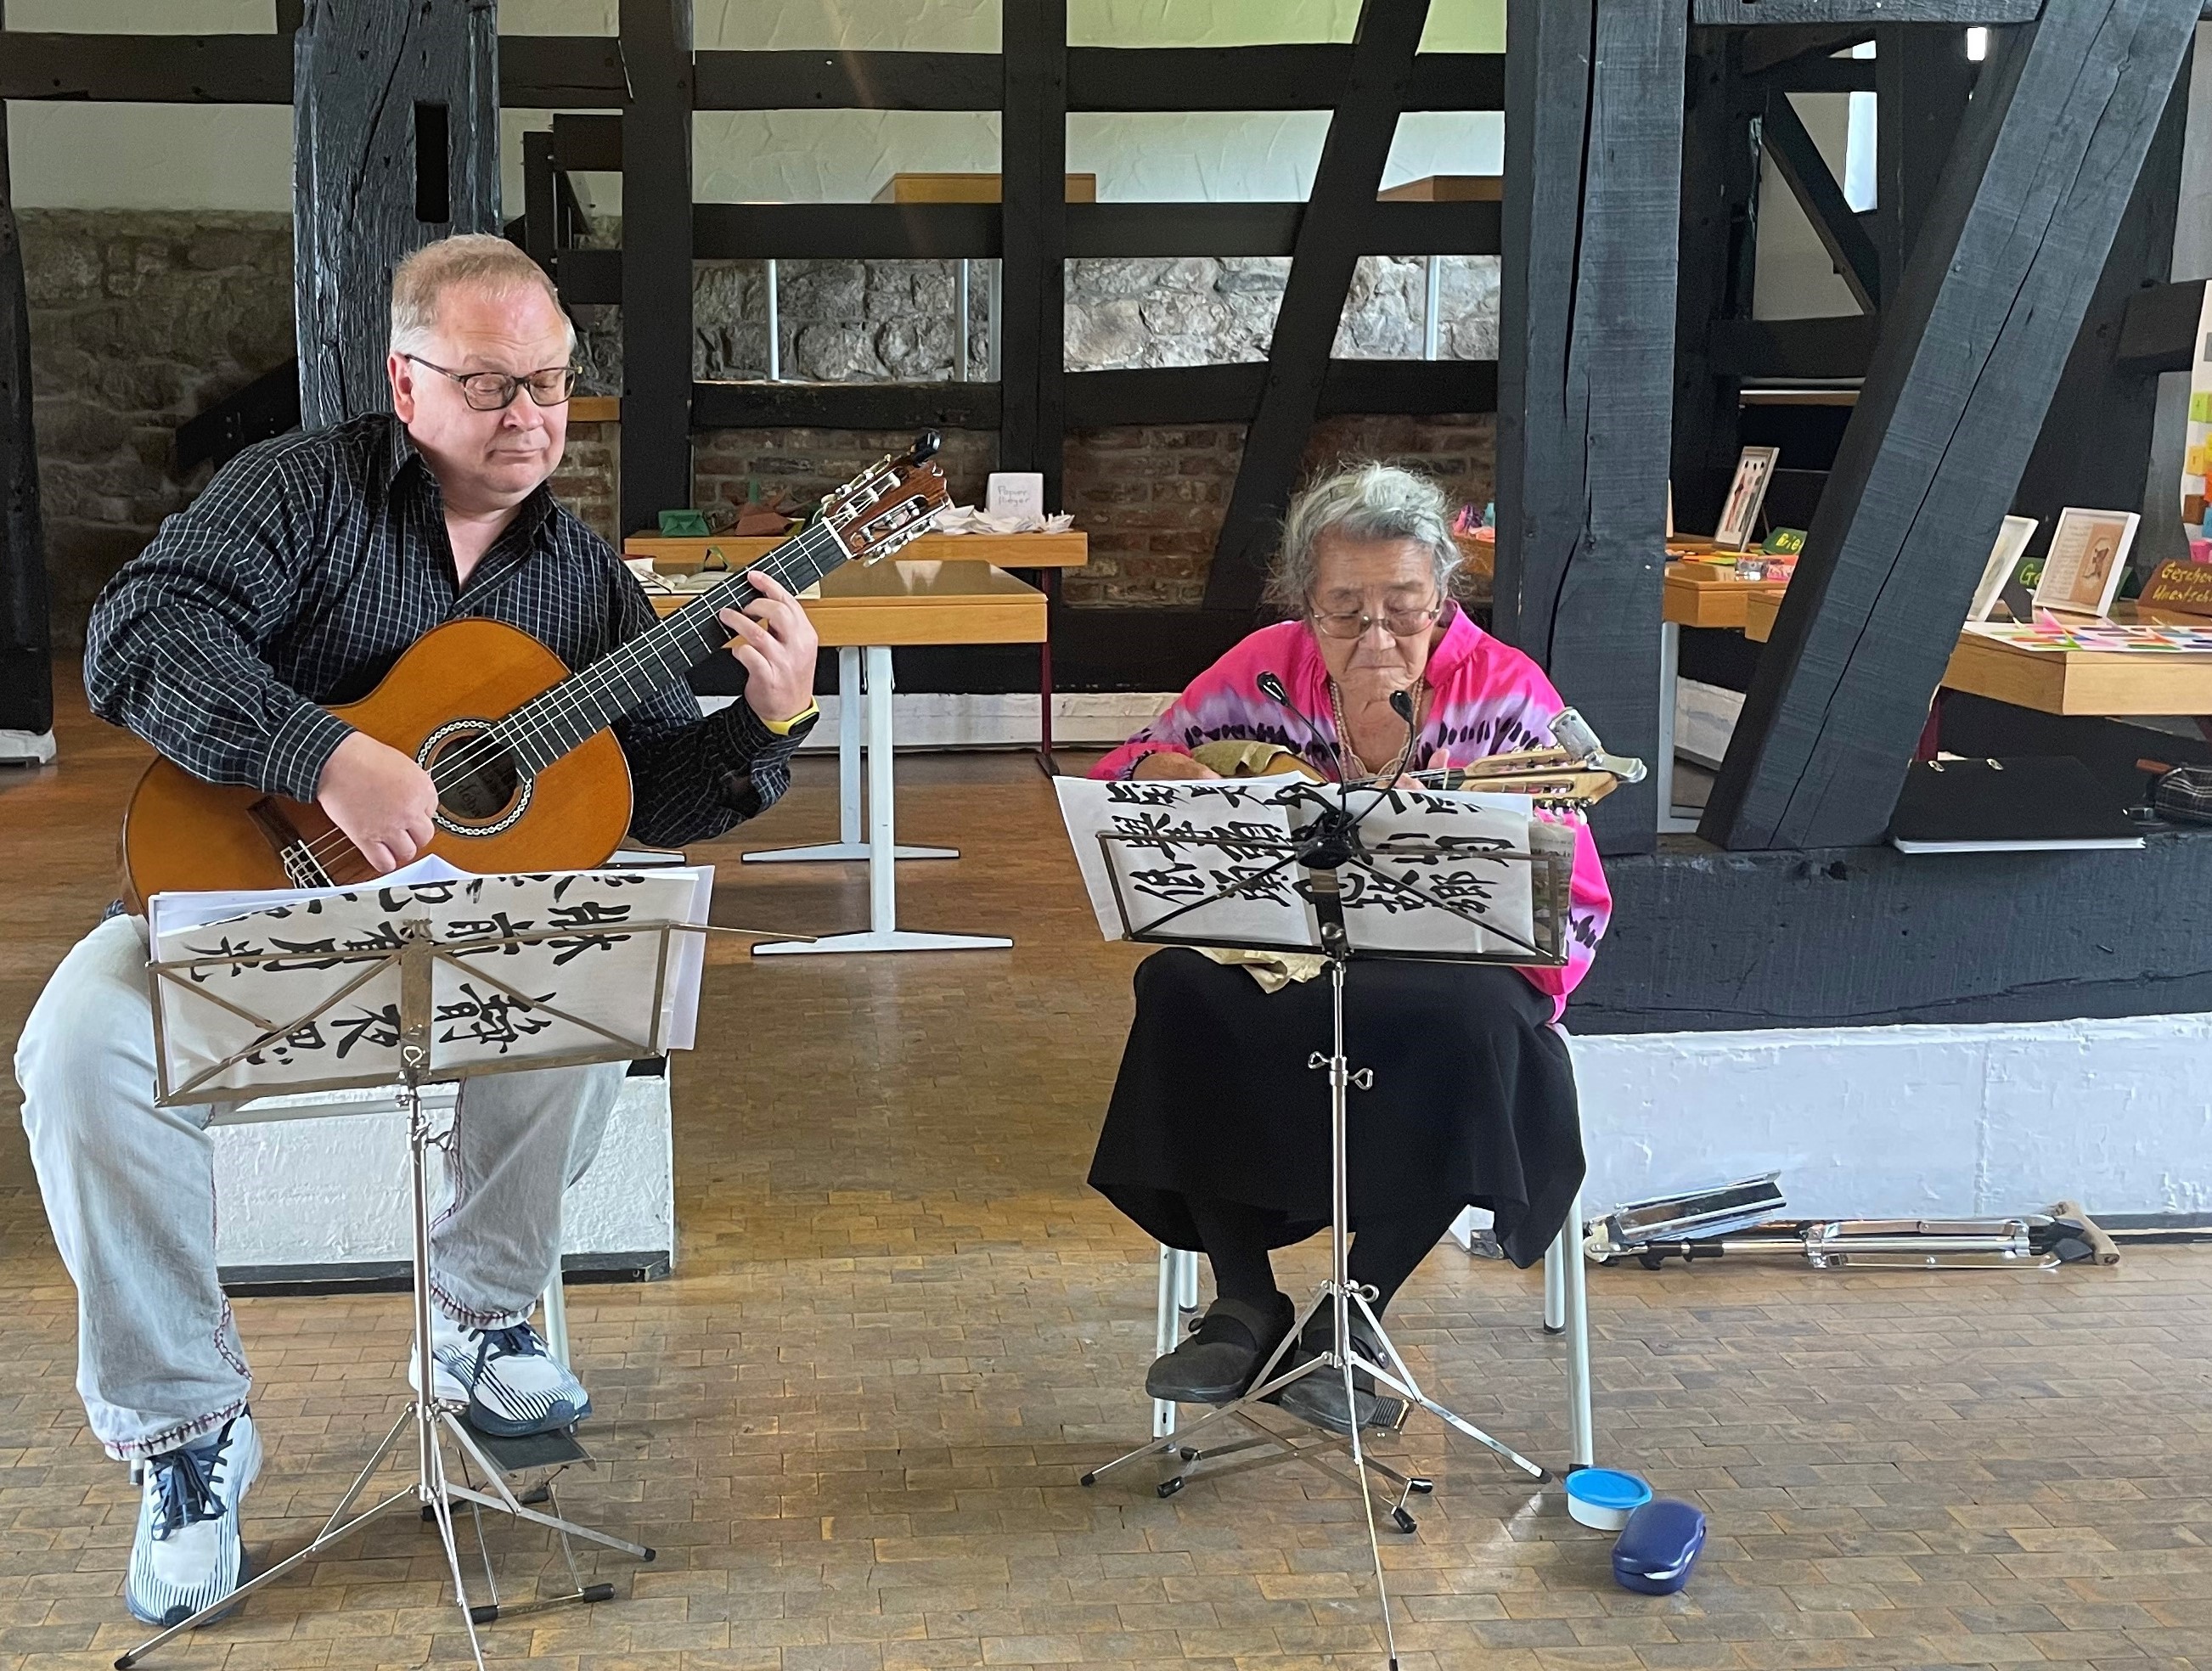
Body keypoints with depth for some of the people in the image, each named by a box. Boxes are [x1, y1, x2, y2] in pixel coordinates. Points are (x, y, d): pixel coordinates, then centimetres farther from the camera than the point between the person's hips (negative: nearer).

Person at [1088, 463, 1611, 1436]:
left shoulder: (1505, 694, -8)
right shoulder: (1265, 671, 0)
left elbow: (1572, 914, -11)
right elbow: (1127, 770, 11)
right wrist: (1177, 778, -13)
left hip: (1447, 963, -2)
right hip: (1278, 963, 3)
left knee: (1470, 1024, -36)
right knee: (1179, 990, -29)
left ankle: (1352, 1316, -17)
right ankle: (1246, 1301, -13)